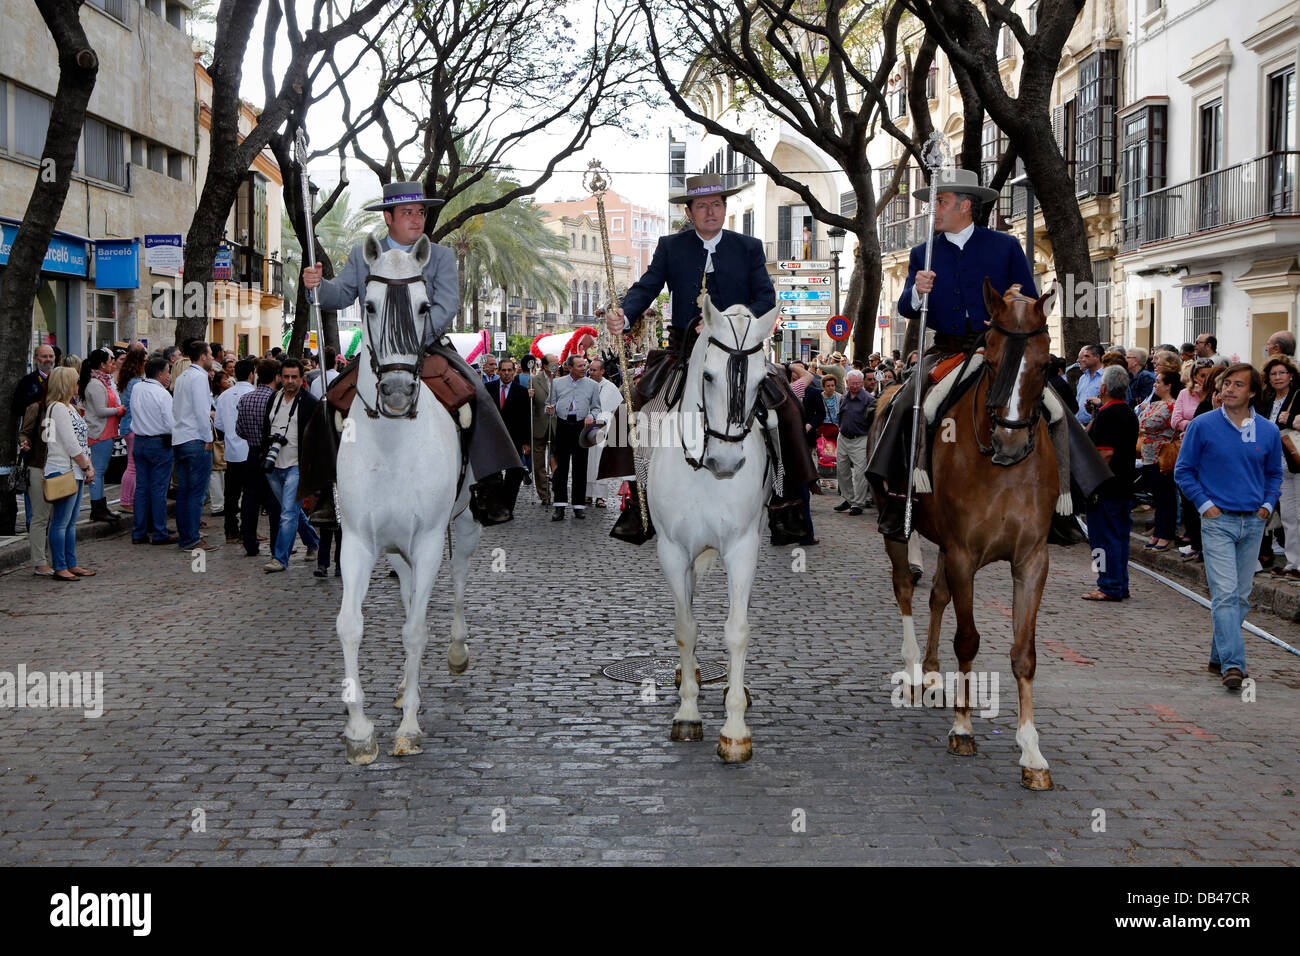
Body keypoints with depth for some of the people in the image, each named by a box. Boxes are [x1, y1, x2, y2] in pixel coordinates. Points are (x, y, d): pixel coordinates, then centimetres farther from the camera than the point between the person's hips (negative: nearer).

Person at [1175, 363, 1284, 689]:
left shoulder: (1268, 431, 6)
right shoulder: (1203, 426, -3)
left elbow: (1274, 473, 20)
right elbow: (1184, 470, 3)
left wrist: (1268, 504, 6)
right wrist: (1205, 504, -5)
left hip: (1253, 523, 4)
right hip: (1218, 520, -4)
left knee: (1242, 596, 9)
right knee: (1225, 593, -13)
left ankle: (1219, 657, 22)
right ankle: (1232, 664, -19)